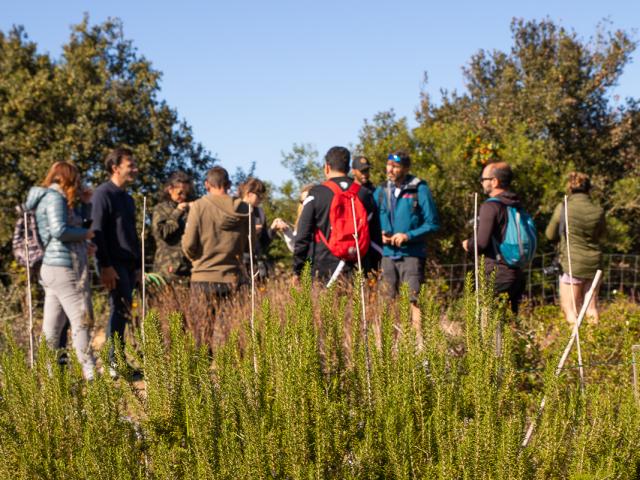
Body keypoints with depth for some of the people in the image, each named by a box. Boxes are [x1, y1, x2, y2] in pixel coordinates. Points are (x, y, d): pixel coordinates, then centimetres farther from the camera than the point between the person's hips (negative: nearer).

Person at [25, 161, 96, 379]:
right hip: (66, 268, -10)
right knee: (81, 320, -7)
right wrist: (85, 233, -8)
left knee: (52, 326, 9)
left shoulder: (47, 198, 21)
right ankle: (91, 373, -6)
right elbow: (59, 230, -21)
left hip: (52, 268, 10)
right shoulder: (55, 197, -9)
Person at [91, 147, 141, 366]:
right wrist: (105, 266, -19)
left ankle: (116, 362, 13)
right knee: (121, 310, -12)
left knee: (120, 311, 8)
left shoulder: (127, 198, 20)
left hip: (129, 264, 8)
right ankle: (113, 362, -8)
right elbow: (97, 231, -14)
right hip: (114, 264, -8)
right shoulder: (103, 194, -7)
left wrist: (137, 266, 19)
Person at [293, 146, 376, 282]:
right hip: (354, 269, 3)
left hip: (323, 268, -3)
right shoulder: (364, 194, 9)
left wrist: (296, 271, 6)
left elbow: (303, 236, 0)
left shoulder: (316, 194, -1)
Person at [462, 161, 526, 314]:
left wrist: (468, 244, 4)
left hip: (498, 274, -8)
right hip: (517, 273, 8)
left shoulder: (491, 206, -12)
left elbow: (481, 243, -18)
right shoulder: (517, 205, 13)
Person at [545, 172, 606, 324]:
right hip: (593, 263, 4)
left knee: (570, 309, 2)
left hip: (572, 263, -4)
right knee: (591, 308, 14)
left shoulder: (563, 208, -10)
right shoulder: (598, 211, -3)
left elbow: (550, 235, 2)